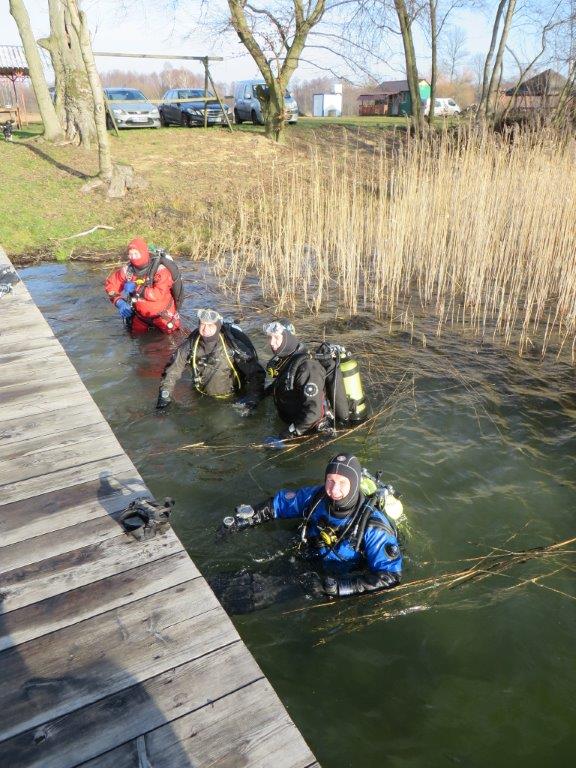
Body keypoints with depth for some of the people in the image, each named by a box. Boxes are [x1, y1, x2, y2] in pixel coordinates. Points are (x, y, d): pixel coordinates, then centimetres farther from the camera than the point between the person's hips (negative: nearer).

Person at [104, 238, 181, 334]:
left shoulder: (160, 270, -25)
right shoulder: (128, 269, -11)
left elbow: (158, 294, -36)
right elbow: (110, 283, 0)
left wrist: (136, 289, -31)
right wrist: (119, 302, -15)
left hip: (162, 315, -4)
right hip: (140, 315, 5)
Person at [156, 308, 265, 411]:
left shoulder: (233, 345, -22)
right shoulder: (191, 345, -13)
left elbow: (256, 372, -21)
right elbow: (172, 370, -3)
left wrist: (250, 400, -31)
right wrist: (164, 396, -9)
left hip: (232, 399, -2)